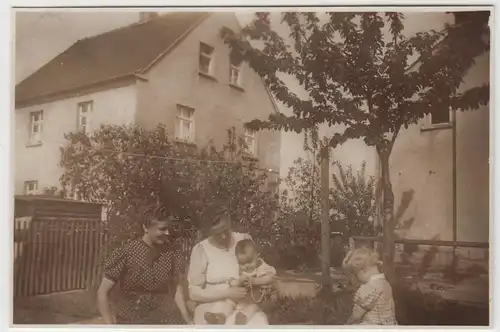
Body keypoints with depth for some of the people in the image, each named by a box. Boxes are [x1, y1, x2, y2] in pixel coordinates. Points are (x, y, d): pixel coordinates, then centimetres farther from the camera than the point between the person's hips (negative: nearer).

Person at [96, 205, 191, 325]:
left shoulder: (172, 252, -3)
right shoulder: (126, 252, -12)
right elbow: (103, 292, -7)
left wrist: (187, 319, 1)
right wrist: (110, 324, -14)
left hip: (164, 318, 2)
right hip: (130, 319, -2)